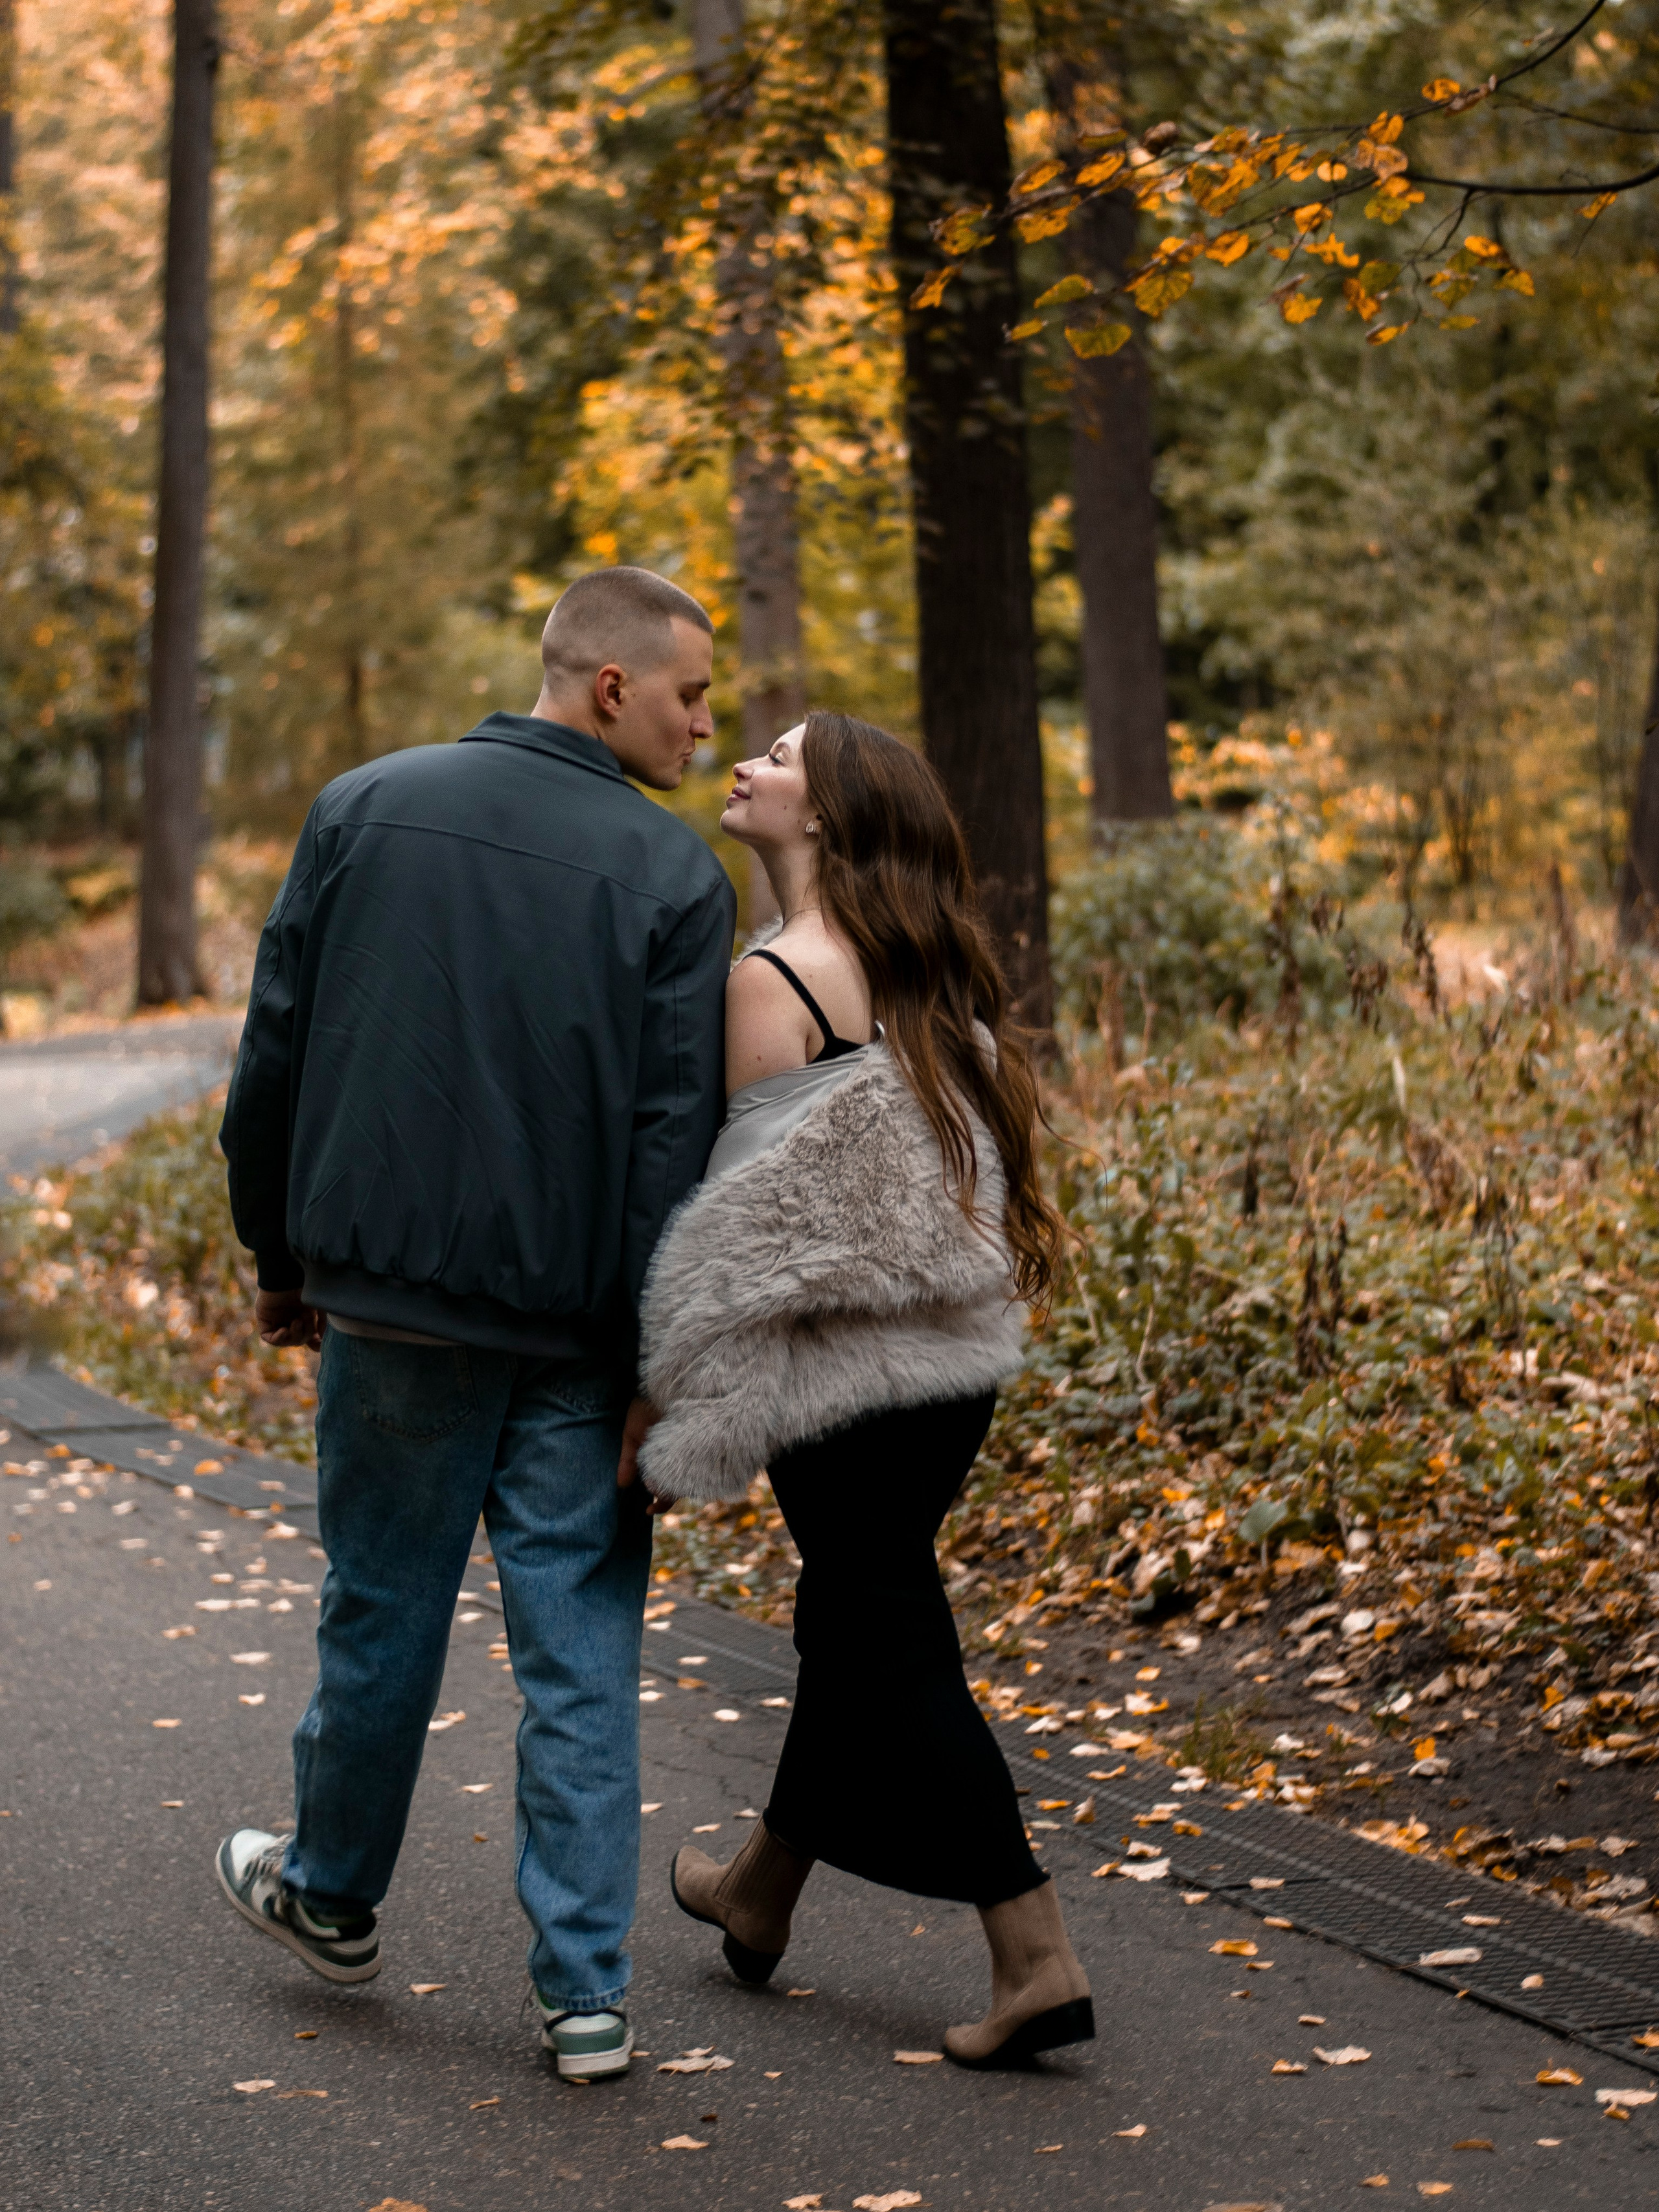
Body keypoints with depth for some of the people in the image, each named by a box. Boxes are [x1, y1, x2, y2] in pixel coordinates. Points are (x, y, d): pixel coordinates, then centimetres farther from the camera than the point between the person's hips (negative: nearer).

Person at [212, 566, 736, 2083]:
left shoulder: (365, 809, 2)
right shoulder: (674, 874, -6)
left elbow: (273, 1060, 5)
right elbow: (676, 1139, -9)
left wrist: (280, 1259, 16)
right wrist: (657, 1364, -5)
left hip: (391, 1300, 2)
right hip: (577, 1334, -2)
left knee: (383, 1615, 17)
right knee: (582, 1649, 5)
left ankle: (332, 1896, 37)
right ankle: (586, 1991, 7)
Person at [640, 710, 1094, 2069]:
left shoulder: (776, 982, -16)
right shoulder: (929, 979, 8)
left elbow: (758, 1219, -17)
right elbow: (981, 1178, 12)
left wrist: (668, 1398, -11)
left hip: (849, 1367, -9)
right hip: (955, 1358, 9)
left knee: (895, 1649, 0)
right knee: (852, 1615, 21)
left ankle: (1037, 1959, 0)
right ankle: (762, 1893, 39)